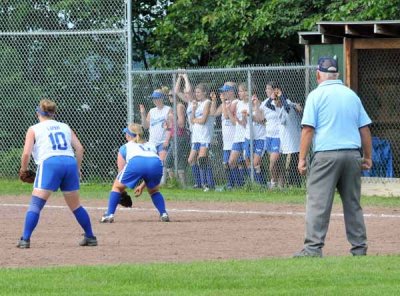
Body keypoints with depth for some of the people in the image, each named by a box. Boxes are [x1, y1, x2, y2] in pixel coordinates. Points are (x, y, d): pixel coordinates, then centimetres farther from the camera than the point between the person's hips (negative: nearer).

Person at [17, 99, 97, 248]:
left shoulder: (34, 129, 12)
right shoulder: (65, 127, 24)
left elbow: (26, 153, 2)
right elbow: (79, 148, 15)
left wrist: (23, 169, 17)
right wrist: (78, 168, 23)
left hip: (49, 163, -4)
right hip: (70, 163, 4)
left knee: (36, 204, -6)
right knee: (75, 206, 17)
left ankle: (25, 239, -18)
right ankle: (90, 237, 21)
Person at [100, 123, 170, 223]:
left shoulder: (125, 147, 32)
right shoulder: (151, 146, 40)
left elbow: (121, 172, 31)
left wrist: (122, 192, 40)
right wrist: (142, 186, 42)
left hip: (136, 162, -3)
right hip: (156, 164, 3)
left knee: (117, 187, 20)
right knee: (154, 190, 32)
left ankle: (109, 215, 9)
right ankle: (164, 214, 15)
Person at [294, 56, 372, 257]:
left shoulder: (316, 95, -1)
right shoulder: (351, 95, 13)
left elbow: (308, 129, -8)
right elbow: (365, 129, 13)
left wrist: (302, 158, -5)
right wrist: (368, 157, 20)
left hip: (326, 154, -5)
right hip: (352, 155, 5)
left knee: (318, 203, -6)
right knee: (353, 203, 11)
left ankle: (313, 248, -13)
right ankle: (359, 248, 12)